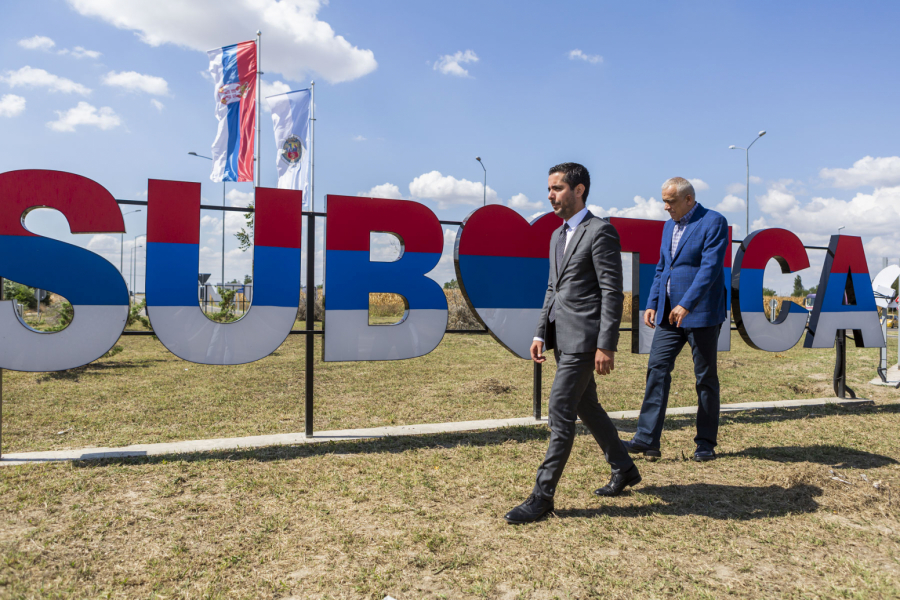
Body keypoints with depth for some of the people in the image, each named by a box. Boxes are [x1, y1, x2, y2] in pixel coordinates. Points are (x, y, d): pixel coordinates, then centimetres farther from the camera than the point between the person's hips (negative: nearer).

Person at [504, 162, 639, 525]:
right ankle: (623, 469, 36)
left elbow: (612, 293, -15)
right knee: (586, 406, 18)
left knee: (560, 412, -8)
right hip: (563, 337, 9)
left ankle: (542, 496, 0)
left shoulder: (600, 232, -10)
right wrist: (541, 333, 11)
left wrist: (606, 346, -20)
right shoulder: (557, 236, 17)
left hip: (583, 338, -9)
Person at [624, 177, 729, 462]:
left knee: (706, 377, 4)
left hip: (701, 313, -6)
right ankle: (647, 438, 0)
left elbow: (710, 267, -18)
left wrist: (686, 304, -25)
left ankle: (706, 443, 16)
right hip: (669, 313, 7)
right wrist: (652, 304, 8)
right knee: (657, 369, -2)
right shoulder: (669, 226, 16)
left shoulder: (713, 222, -7)